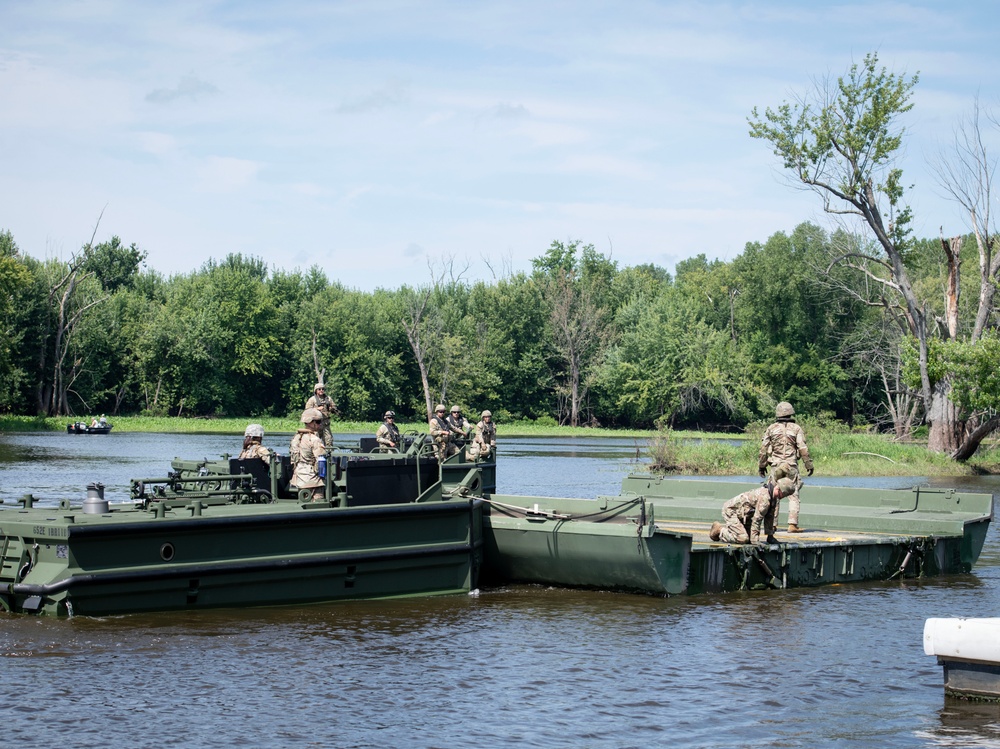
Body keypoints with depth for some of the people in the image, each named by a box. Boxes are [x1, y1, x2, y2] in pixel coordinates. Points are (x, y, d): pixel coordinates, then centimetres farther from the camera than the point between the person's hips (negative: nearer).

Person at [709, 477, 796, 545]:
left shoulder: (774, 498, 1)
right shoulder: (764, 498, -30)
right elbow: (757, 519, -27)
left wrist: (770, 536, 10)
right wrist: (755, 541, -22)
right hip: (731, 511, -10)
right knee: (743, 539, -22)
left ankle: (725, 528, 21)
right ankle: (719, 530, 0)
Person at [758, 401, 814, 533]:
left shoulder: (771, 429, 5)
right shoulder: (796, 428, 1)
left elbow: (764, 449, 6)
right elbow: (803, 448, -5)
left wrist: (761, 465, 15)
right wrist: (809, 465, 2)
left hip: (775, 466, 1)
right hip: (791, 466, -1)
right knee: (793, 495, 2)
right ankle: (793, 525, -6)